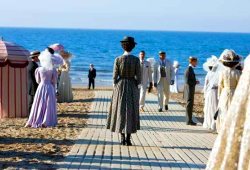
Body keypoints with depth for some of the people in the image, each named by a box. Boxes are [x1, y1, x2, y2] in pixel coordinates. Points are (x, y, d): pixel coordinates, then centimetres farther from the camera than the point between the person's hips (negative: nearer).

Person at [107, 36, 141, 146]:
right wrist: (136, 90, 6)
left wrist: (115, 90, 7)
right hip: (132, 87, 0)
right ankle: (128, 139, 3)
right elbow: (138, 77, -6)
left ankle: (122, 138, 6)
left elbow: (115, 76, -4)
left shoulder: (118, 59, -7)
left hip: (120, 87, 0)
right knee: (131, 113, 6)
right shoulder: (136, 60, -7)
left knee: (120, 112, 8)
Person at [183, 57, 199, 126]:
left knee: (190, 105, 14)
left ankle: (189, 120, 20)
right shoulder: (189, 69, -17)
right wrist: (195, 82, -12)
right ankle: (189, 121, 0)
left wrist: (195, 81, 8)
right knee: (189, 105, -4)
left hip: (190, 90, 10)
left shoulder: (190, 69, 13)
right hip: (189, 90, -10)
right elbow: (187, 81, -22)